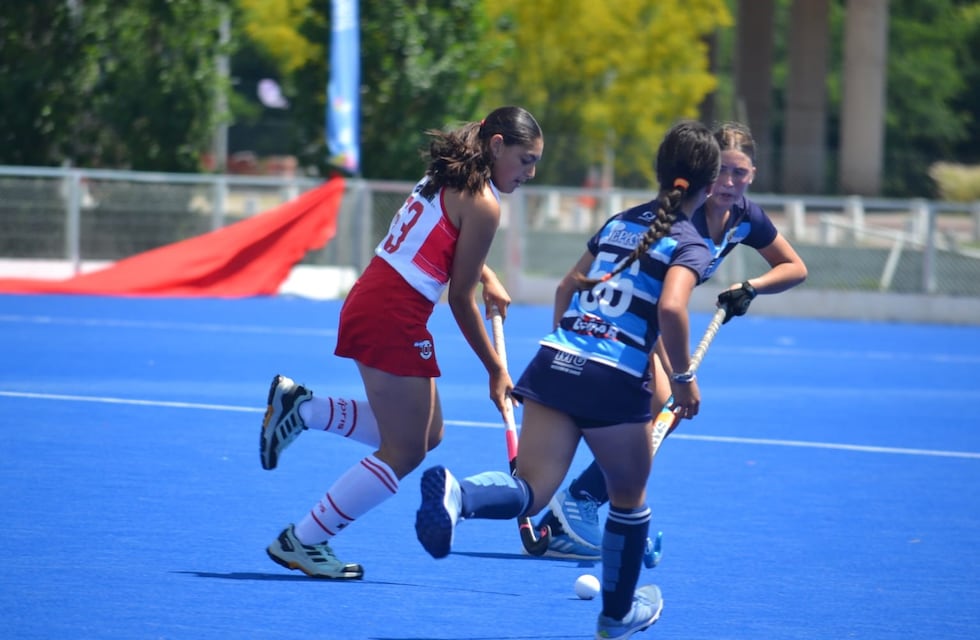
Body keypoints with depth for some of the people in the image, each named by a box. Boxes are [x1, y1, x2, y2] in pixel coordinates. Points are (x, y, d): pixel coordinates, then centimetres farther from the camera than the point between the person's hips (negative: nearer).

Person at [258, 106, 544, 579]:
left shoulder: (449, 176, 13)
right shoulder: (483, 205, -13)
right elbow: (460, 300, -9)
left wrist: (485, 277, 28)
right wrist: (496, 370, -1)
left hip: (370, 301, 10)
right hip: (394, 316, -10)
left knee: (425, 434, 19)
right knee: (404, 453, -1)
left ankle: (299, 407, 16)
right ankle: (302, 541, 4)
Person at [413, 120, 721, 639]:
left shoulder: (619, 222, 18)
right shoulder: (689, 245, -2)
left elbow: (566, 288, 26)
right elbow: (671, 307, -20)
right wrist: (683, 377, -8)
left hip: (554, 363, 4)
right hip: (616, 383, -4)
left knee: (531, 491, -4)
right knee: (629, 498, 20)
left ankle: (456, 495, -36)